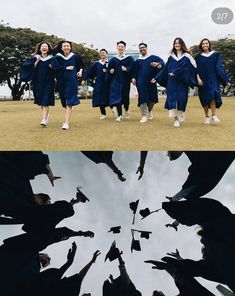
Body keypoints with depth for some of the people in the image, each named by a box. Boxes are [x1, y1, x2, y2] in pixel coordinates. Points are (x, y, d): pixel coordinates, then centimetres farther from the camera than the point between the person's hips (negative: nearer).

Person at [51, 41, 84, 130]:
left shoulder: (75, 56, 5)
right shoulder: (57, 57, 4)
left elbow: (81, 65, 21)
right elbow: (54, 67, -12)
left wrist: (80, 71, 2)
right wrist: (66, 68, -14)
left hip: (72, 81, -2)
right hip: (62, 82, 2)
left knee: (69, 102, -12)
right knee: (65, 102, 12)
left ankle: (66, 123, -19)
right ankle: (68, 119, 31)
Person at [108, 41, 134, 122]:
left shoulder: (129, 58, 1)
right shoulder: (113, 59, 9)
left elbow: (133, 68, -10)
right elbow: (110, 69, 13)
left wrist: (126, 69, -26)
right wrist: (110, 71, -8)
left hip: (125, 81, -1)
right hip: (116, 81, 2)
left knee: (125, 96, 9)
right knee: (117, 97, -6)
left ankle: (126, 110, 37)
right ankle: (119, 115, -3)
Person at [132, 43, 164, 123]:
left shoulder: (153, 57, 6)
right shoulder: (137, 61, 14)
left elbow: (162, 62, -7)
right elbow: (134, 71, 18)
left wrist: (158, 64, -29)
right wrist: (133, 78, 0)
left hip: (151, 81, 0)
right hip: (141, 82, 0)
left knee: (152, 97, 9)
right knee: (142, 98, -8)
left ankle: (150, 111, 37)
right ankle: (144, 116, -5)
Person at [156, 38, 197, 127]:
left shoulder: (186, 56, 5)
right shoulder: (171, 56, 12)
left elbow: (194, 67, 3)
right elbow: (166, 69, 15)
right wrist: (157, 78, 13)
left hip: (182, 82, -2)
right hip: (172, 82, 2)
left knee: (181, 98, -3)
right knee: (172, 99, -8)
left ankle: (180, 117, 11)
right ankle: (176, 119, -6)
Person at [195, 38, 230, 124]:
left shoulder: (215, 54, 7)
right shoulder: (199, 57, 7)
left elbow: (219, 67, 4)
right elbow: (196, 69, 3)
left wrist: (225, 79, -2)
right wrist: (198, 78, -13)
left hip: (213, 79, -1)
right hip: (203, 80, 1)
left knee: (212, 96, -19)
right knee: (205, 98, 2)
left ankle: (213, 115, -19)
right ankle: (207, 117, 9)